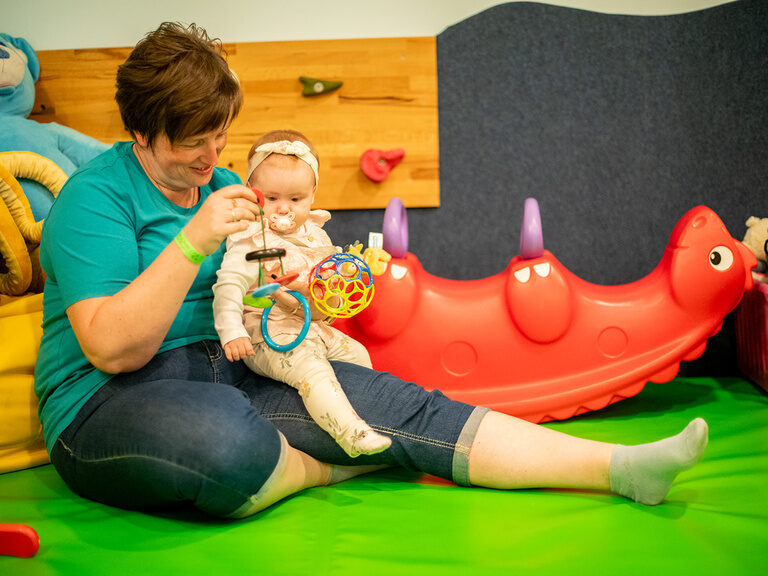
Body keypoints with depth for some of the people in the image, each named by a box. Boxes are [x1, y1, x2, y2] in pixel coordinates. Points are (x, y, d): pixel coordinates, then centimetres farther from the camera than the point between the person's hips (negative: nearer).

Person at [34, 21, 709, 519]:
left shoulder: (219, 184, 14)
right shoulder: (96, 195, -10)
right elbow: (113, 348, -21)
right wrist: (194, 241, -27)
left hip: (233, 373, 6)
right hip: (110, 403, -6)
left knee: (398, 402, -15)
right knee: (230, 439, -42)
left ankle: (619, 466, -19)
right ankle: (324, 466, -7)